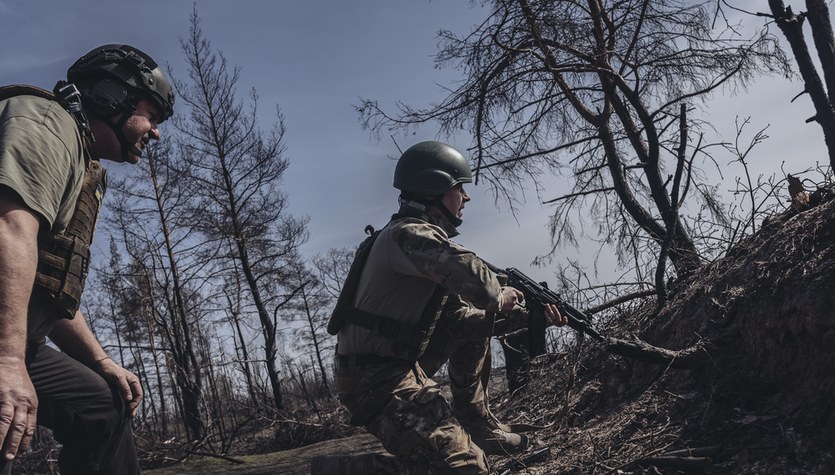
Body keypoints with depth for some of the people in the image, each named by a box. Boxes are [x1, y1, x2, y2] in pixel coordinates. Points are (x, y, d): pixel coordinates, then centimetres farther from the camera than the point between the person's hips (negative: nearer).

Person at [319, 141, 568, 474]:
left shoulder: (424, 238, 16)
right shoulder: (409, 233, -15)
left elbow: (464, 317, 15)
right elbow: (478, 286, -29)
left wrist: (526, 317, 7)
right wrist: (501, 299, -5)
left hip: (397, 367, 10)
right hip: (377, 378, -10)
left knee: (471, 327, 15)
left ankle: (477, 425, 20)